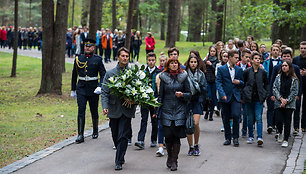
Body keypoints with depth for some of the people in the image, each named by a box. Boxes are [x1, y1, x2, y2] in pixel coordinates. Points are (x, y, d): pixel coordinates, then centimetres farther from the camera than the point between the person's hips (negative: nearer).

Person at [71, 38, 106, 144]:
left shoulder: (98, 59, -1)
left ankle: (95, 132, 31)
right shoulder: (78, 59, 5)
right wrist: (73, 90, 15)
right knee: (81, 110, -9)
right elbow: (74, 75, 14)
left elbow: (103, 75, -4)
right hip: (81, 88, 1)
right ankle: (80, 135, -10)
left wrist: (100, 87, -19)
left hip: (93, 89, -1)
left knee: (94, 111, 10)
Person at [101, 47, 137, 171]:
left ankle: (119, 161, -4)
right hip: (114, 109, 2)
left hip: (127, 109, -2)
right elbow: (105, 92, 2)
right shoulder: (110, 73, 5)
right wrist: (105, 106, -11)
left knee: (123, 136, -9)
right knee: (115, 136, 10)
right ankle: (120, 156, 30)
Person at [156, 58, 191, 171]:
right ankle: (170, 156, 21)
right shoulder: (164, 78, 8)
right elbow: (160, 95, 12)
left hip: (179, 110, -1)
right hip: (167, 110, 1)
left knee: (176, 136, -4)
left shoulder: (183, 77, 5)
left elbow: (189, 94, 8)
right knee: (168, 135, -4)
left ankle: (174, 161, 5)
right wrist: (157, 110, 8)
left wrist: (182, 95, -13)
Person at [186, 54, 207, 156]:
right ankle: (191, 147, 11)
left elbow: (204, 89, 9)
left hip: (197, 101, 0)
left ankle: (196, 145, 8)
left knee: (196, 124, -11)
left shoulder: (201, 74, 7)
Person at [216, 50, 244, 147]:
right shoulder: (221, 69, 2)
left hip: (236, 96, 1)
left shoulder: (239, 69, 12)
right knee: (226, 119, 5)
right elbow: (218, 82, -5)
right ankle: (228, 138, 18)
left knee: (236, 116, -14)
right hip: (225, 97, -1)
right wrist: (222, 94, -18)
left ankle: (235, 138, -2)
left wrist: (239, 82, -5)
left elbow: (243, 83, 19)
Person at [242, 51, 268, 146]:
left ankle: (259, 137, -13)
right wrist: (243, 94, 4)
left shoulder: (263, 72, 3)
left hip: (259, 98, 0)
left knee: (259, 118, -8)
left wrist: (266, 94, 8)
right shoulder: (247, 72, 0)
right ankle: (250, 136, 19)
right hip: (249, 98, 0)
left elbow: (266, 84, 16)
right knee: (250, 118, 7)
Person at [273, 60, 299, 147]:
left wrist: (286, 101, -10)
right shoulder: (278, 77, 5)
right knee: (279, 120, -7)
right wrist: (281, 98, -11)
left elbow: (295, 92, -1)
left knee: (287, 122, 0)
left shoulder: (294, 79, 1)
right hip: (279, 103, 1)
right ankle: (280, 133, 24)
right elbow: (275, 88, 1)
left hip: (289, 104, -1)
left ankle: (285, 140, 10)